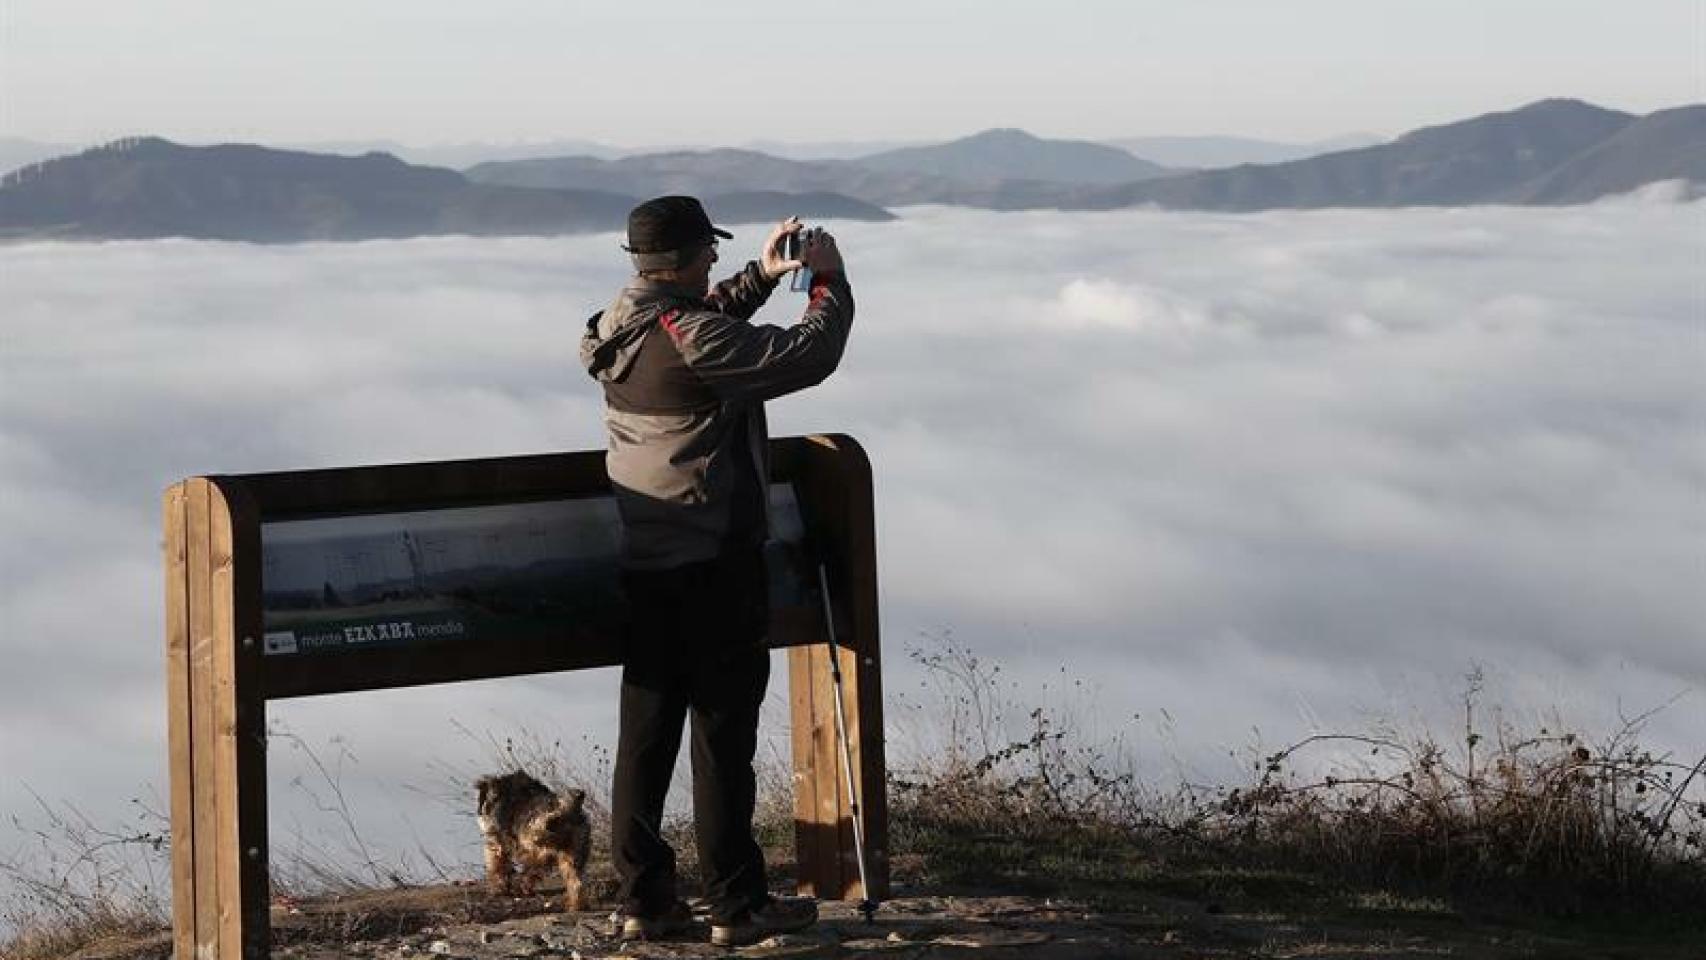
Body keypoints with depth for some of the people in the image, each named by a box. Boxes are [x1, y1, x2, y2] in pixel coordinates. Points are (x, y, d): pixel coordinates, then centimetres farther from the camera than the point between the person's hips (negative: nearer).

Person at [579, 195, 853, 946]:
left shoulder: (622, 329, 6)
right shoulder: (689, 338, -20)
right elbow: (808, 356, -16)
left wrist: (760, 277, 23)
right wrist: (829, 282, -1)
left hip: (644, 565, 8)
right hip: (714, 561, -8)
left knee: (647, 729, 10)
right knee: (723, 730, -1)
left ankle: (643, 899, 14)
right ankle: (736, 904, 5)